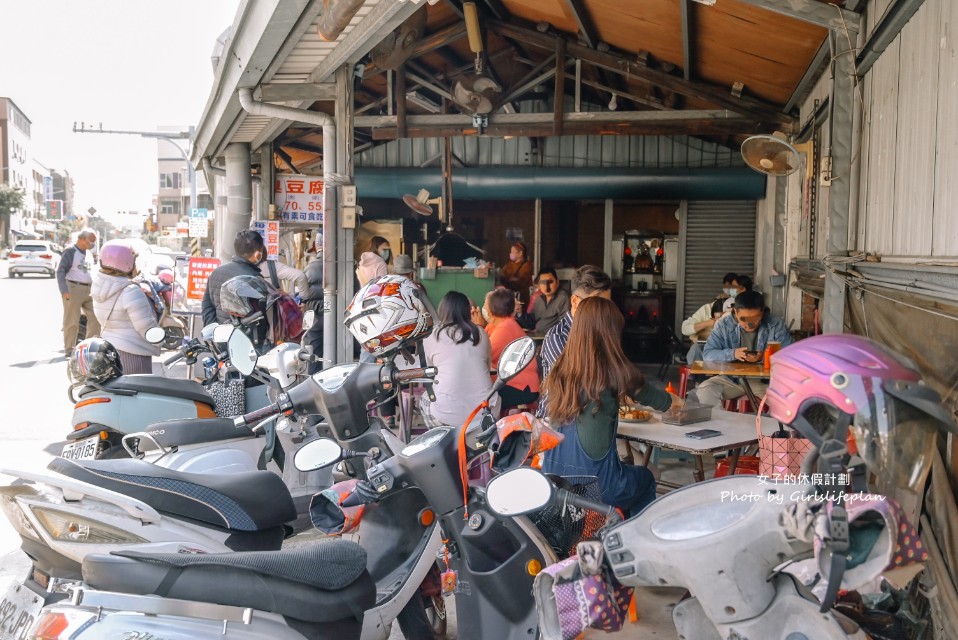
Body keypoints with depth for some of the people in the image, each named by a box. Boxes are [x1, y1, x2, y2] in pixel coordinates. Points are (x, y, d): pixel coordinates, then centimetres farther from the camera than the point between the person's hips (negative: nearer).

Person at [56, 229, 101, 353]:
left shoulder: (89, 254, 17)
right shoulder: (70, 251, -7)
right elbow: (60, 272, -13)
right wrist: (64, 291, -22)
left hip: (89, 290, 7)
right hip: (73, 289, -7)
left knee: (95, 317, 3)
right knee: (72, 321, -2)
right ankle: (69, 349, 5)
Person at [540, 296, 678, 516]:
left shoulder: (559, 370, 1)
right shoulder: (612, 370, -12)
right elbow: (650, 396, 7)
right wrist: (673, 400, 31)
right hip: (594, 480, -5)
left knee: (633, 475, 33)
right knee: (645, 478, 28)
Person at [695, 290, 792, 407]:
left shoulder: (777, 325, -5)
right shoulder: (724, 325, -3)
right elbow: (707, 354, -7)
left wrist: (764, 357, -29)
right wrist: (732, 354, -24)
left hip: (765, 380, -1)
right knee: (704, 391, -25)